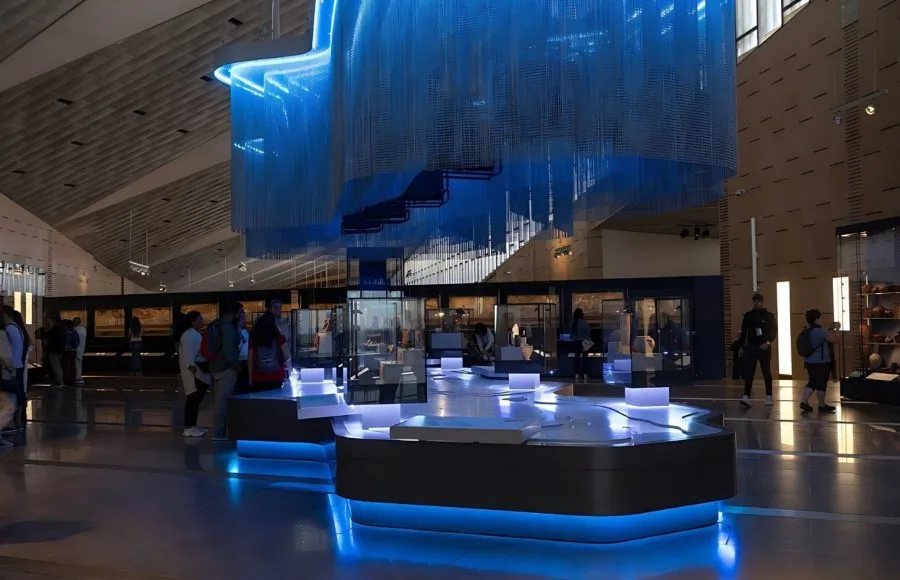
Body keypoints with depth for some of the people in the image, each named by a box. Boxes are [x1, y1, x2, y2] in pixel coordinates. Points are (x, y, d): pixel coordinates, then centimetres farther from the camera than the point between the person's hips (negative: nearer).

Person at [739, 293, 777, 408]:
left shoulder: (769, 315, 1)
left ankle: (769, 397, 15)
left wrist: (768, 342, -17)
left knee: (766, 373, 7)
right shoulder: (748, 315, 6)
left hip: (764, 348, -1)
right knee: (748, 373, -6)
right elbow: (743, 332, 9)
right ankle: (746, 397, -13)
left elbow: (774, 331, -2)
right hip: (750, 348, 1)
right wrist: (741, 347, 8)